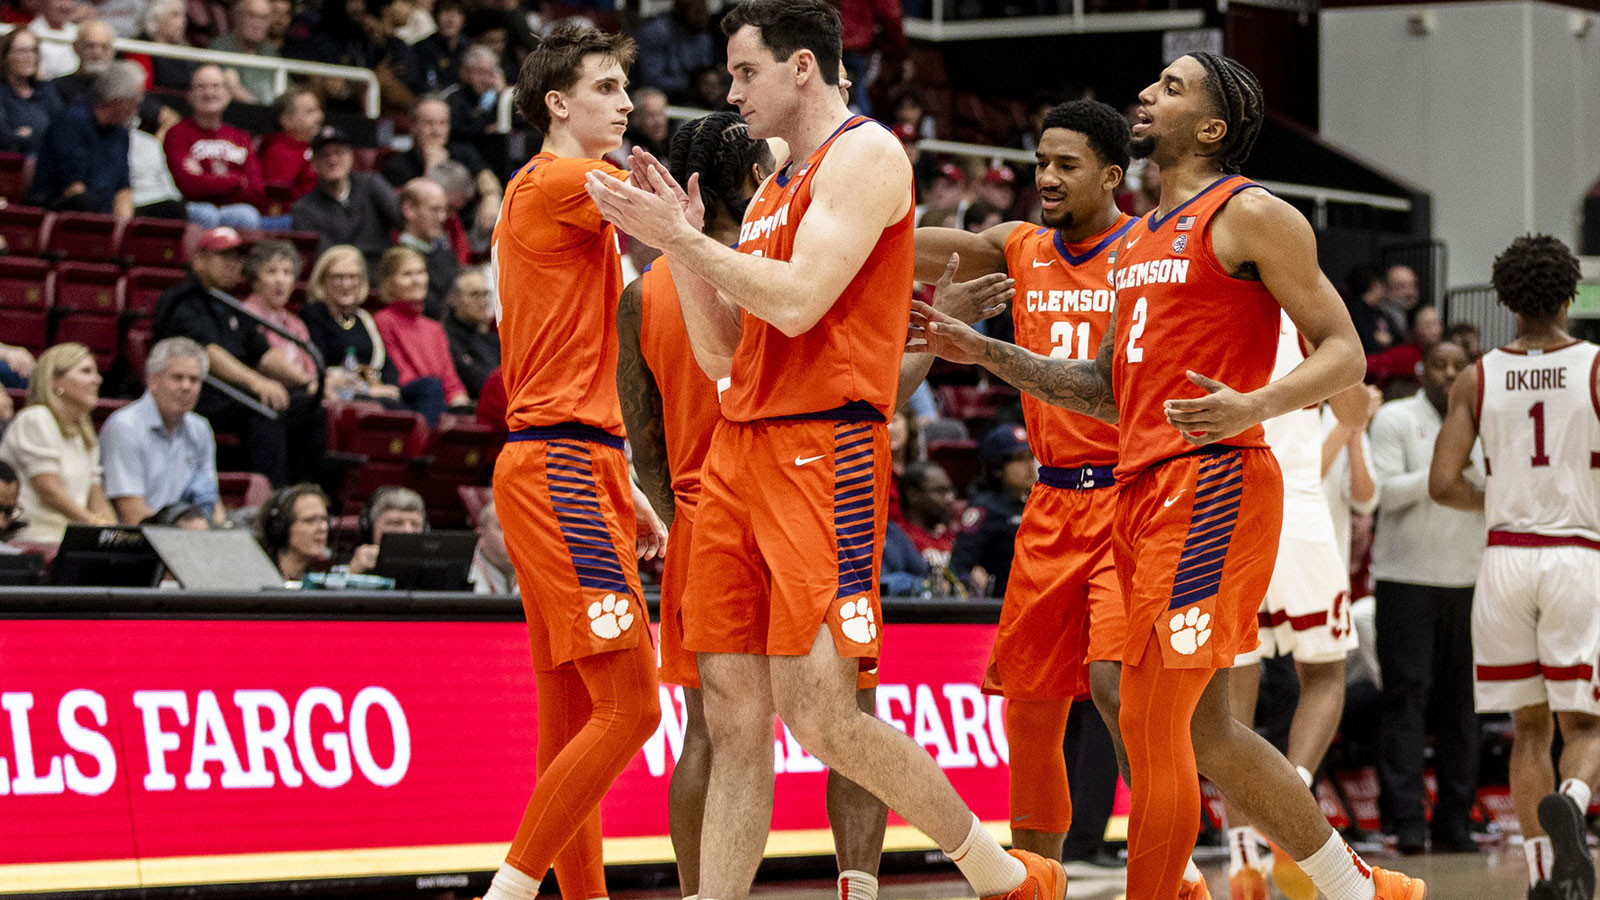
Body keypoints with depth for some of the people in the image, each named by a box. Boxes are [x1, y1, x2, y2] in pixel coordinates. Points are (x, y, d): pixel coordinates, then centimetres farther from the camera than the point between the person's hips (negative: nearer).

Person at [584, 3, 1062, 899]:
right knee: (735, 717, 3)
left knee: (819, 713, -13)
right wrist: (680, 239, 12)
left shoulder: (865, 153, -5)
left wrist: (681, 235, -10)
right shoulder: (776, 189, 22)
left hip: (823, 453, -9)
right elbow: (720, 354, 22)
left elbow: (797, 303, -17)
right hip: (741, 451, 9)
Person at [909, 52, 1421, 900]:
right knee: (1203, 728, 12)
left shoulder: (1249, 215, -5)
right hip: (1143, 485, 9)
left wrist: (1254, 405, -25)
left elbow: (1342, 352, -7)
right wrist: (982, 352, 17)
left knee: (1149, 722, -10)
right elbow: (1108, 390, 24)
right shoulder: (1140, 237, 21)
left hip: (1211, 482, -9)